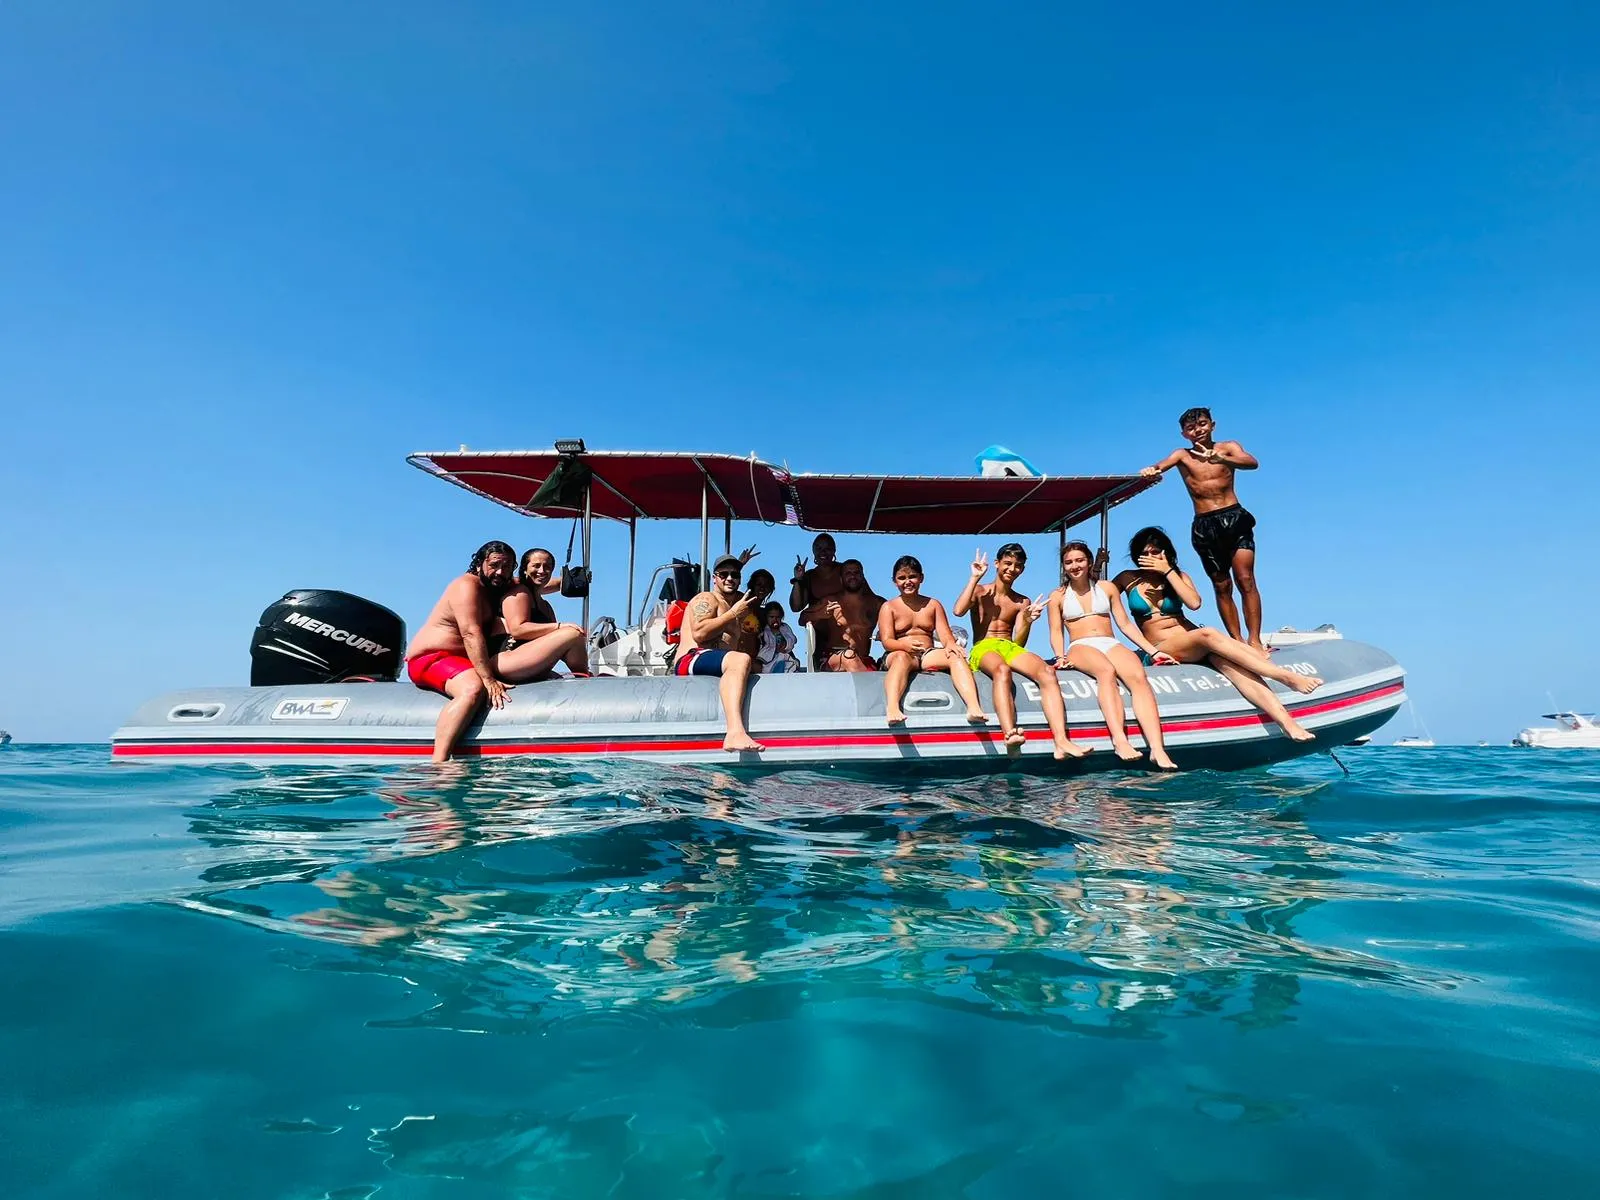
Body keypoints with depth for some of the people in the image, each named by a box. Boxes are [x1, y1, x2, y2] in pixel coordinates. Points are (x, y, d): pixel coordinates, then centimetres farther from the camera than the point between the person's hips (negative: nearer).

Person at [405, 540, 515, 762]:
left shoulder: (496, 590, 16)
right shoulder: (467, 586, -14)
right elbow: (471, 634, -26)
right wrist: (489, 680, -34)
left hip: (461, 661, 10)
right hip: (430, 659, -10)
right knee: (473, 689, -42)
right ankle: (438, 763, -49)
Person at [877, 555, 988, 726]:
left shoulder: (933, 605, 19)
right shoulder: (889, 607, 9)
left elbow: (945, 635, 8)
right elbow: (887, 641, -4)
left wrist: (950, 645, -19)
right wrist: (905, 645, -28)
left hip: (929, 655, 3)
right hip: (897, 655, -3)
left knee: (956, 656, -28)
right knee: (902, 657, -40)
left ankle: (974, 708, -47)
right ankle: (892, 709, -64)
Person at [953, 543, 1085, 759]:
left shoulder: (1022, 602, 20)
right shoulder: (980, 591, 14)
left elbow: (1019, 644, 11)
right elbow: (959, 611, -9)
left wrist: (1028, 622, -8)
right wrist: (975, 577, -2)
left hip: (1011, 648, 3)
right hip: (983, 648, -3)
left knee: (1047, 672, -30)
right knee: (1002, 670, -41)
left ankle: (1062, 742, -45)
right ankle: (1010, 733, -61)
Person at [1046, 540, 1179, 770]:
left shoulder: (1107, 588, 19)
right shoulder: (1058, 596, 15)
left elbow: (1125, 624, 17)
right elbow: (1056, 631, 7)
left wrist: (1153, 651, 8)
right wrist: (1060, 656, -13)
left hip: (1112, 644, 2)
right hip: (1081, 647, -2)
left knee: (1139, 676, -32)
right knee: (1107, 671, -39)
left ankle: (1158, 750, -45)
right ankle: (1120, 741, -53)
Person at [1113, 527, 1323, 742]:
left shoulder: (1178, 576, 14)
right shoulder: (1128, 579, 9)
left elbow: (1194, 602, -8)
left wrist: (1168, 571, -7)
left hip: (1196, 644, 3)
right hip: (1162, 650, -3)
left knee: (1226, 660, -33)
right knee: (1208, 634, -34)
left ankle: (1287, 722, -47)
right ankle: (1286, 677, -40)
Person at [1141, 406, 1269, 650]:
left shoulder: (1228, 447, 6)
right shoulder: (1183, 455, 10)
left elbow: (1252, 463, -14)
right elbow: (1160, 466, -10)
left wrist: (1219, 458, -34)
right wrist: (1151, 470, -36)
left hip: (1235, 518, -2)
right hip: (1204, 526, 2)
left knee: (1245, 580, -11)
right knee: (1222, 586, 5)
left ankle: (1255, 640, -12)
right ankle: (1237, 641, 10)